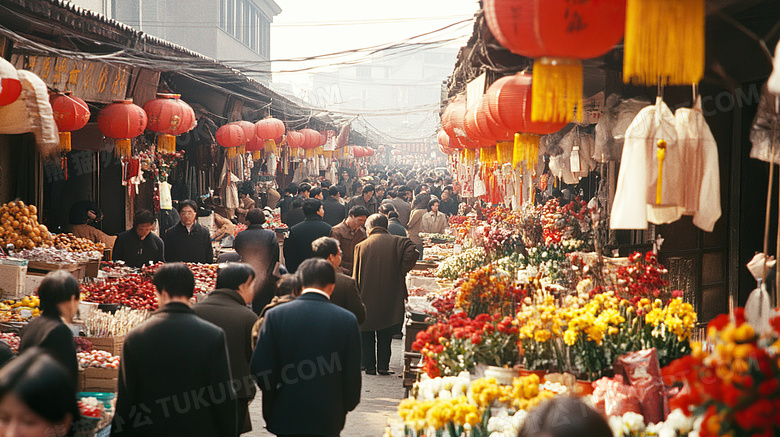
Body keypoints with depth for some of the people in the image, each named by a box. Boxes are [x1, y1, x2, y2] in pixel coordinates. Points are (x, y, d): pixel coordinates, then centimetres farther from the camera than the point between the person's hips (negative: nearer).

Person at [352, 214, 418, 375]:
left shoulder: (361, 246, -3)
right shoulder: (396, 242, -3)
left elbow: (356, 276, 0)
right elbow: (412, 253, -21)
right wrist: (400, 272, -9)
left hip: (367, 297, -1)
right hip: (390, 296, 1)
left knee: (367, 335, 13)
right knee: (385, 335, 12)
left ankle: (369, 366, 14)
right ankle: (383, 366, 11)